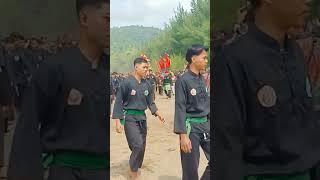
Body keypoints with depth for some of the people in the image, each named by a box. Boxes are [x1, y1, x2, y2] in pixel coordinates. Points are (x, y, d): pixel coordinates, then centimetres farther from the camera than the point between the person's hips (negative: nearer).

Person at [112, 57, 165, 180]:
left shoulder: (147, 85, 6)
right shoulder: (127, 82, -11)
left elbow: (150, 102, 15)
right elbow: (118, 102, -9)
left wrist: (157, 113, 0)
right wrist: (118, 121, -13)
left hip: (142, 117, 6)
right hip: (129, 117, -6)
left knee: (142, 147, 11)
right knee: (137, 146, -14)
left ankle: (135, 169, 32)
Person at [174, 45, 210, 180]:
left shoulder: (202, 80, 8)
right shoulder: (183, 80, -13)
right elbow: (180, 109, -16)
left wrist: (208, 123, 16)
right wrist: (183, 135, -20)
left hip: (206, 124, 7)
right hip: (191, 126, -7)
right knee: (191, 168, 4)